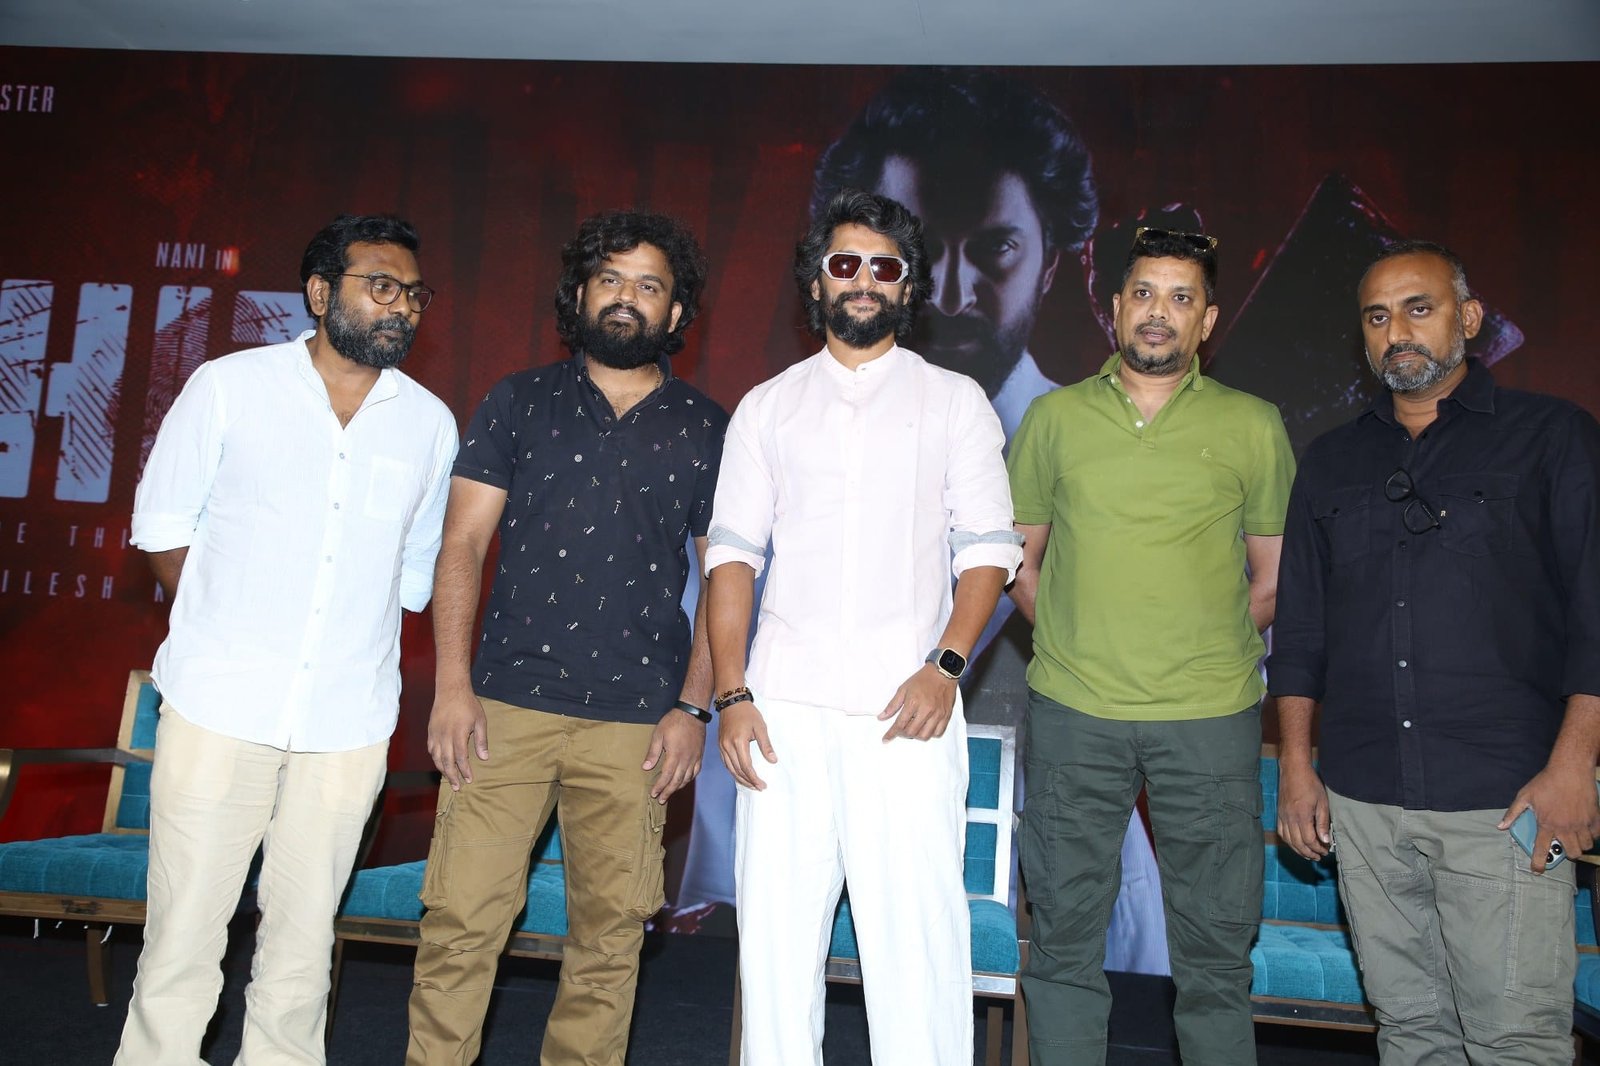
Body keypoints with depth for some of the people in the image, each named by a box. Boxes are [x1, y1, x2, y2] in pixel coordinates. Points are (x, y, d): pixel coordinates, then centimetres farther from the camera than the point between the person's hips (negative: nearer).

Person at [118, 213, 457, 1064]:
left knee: (304, 931, 11)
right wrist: (228, 637, 6)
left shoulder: (429, 424, 6)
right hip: (219, 706, -1)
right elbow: (163, 524, 7)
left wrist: (355, 653, 11)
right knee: (185, 923, 3)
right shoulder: (228, 387, 1)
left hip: (347, 722, 2)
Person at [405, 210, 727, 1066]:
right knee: (461, 916, -1)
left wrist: (693, 707, -1)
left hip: (635, 721, 0)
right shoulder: (519, 402, 9)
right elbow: (462, 546, 5)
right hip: (506, 706, 0)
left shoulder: (705, 429, 9)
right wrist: (452, 685, -5)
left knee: (611, 932, 7)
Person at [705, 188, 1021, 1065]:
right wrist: (731, 695, -1)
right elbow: (733, 554, 9)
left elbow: (988, 550, 5)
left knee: (916, 929, -4)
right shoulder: (767, 407, 15)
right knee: (775, 926, 5)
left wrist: (946, 666, -10)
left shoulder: (954, 401, 11)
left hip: (906, 706, -1)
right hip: (785, 705, 2)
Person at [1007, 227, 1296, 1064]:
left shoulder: (1253, 425, 5)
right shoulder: (1054, 417, 7)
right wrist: (1075, 647, 1)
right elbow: (1020, 559, 12)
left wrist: (1211, 655, -1)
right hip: (1071, 711, 1)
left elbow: (1273, 575, 10)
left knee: (1215, 945, 8)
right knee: (1064, 935, 10)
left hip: (1211, 718, 0)